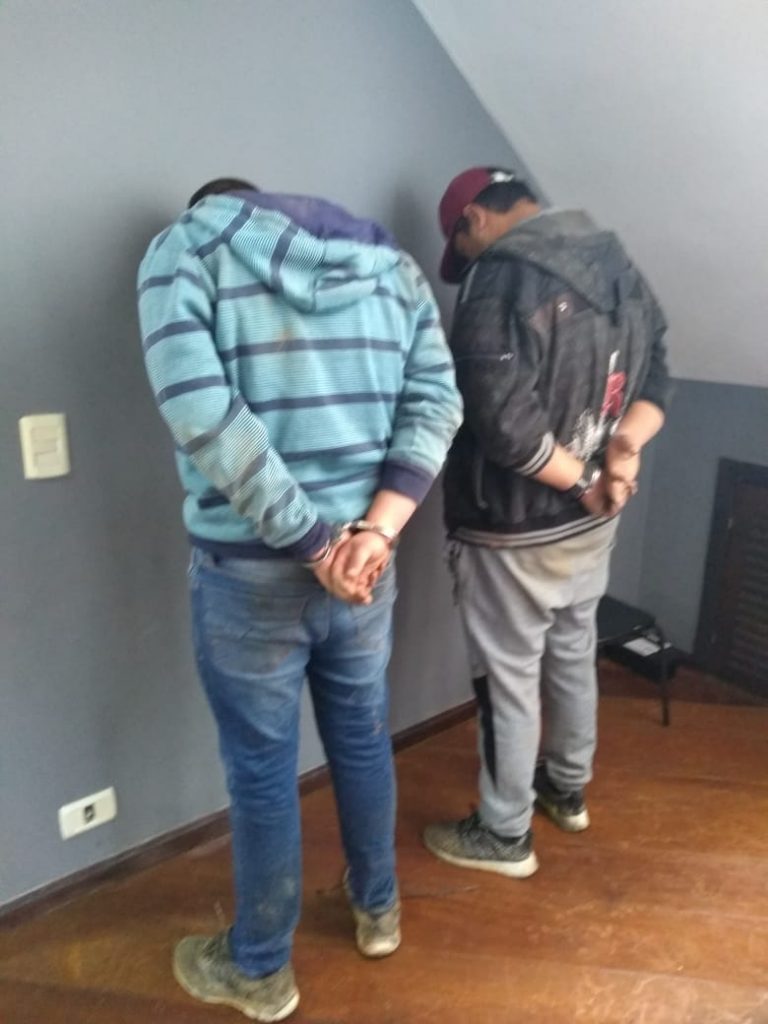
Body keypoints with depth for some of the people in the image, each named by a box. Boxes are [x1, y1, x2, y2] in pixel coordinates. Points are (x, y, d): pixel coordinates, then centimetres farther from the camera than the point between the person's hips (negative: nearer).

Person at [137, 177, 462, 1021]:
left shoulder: (183, 247, -3)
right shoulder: (390, 262, 9)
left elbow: (202, 413, -18)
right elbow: (435, 406, -3)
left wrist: (313, 544, -16)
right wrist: (373, 532, -12)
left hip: (248, 569, -4)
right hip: (366, 560, 4)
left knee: (261, 770, 13)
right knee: (362, 737, 23)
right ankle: (378, 909, 47)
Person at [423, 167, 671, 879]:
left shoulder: (501, 280, -20)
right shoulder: (621, 268, 7)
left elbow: (504, 423, -27)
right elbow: (654, 380, 8)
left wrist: (582, 483, -14)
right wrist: (622, 449, -8)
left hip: (513, 530, -8)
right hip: (592, 523, 8)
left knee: (507, 681, 7)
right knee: (573, 657, 22)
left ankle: (504, 836, 25)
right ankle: (567, 791, 43)